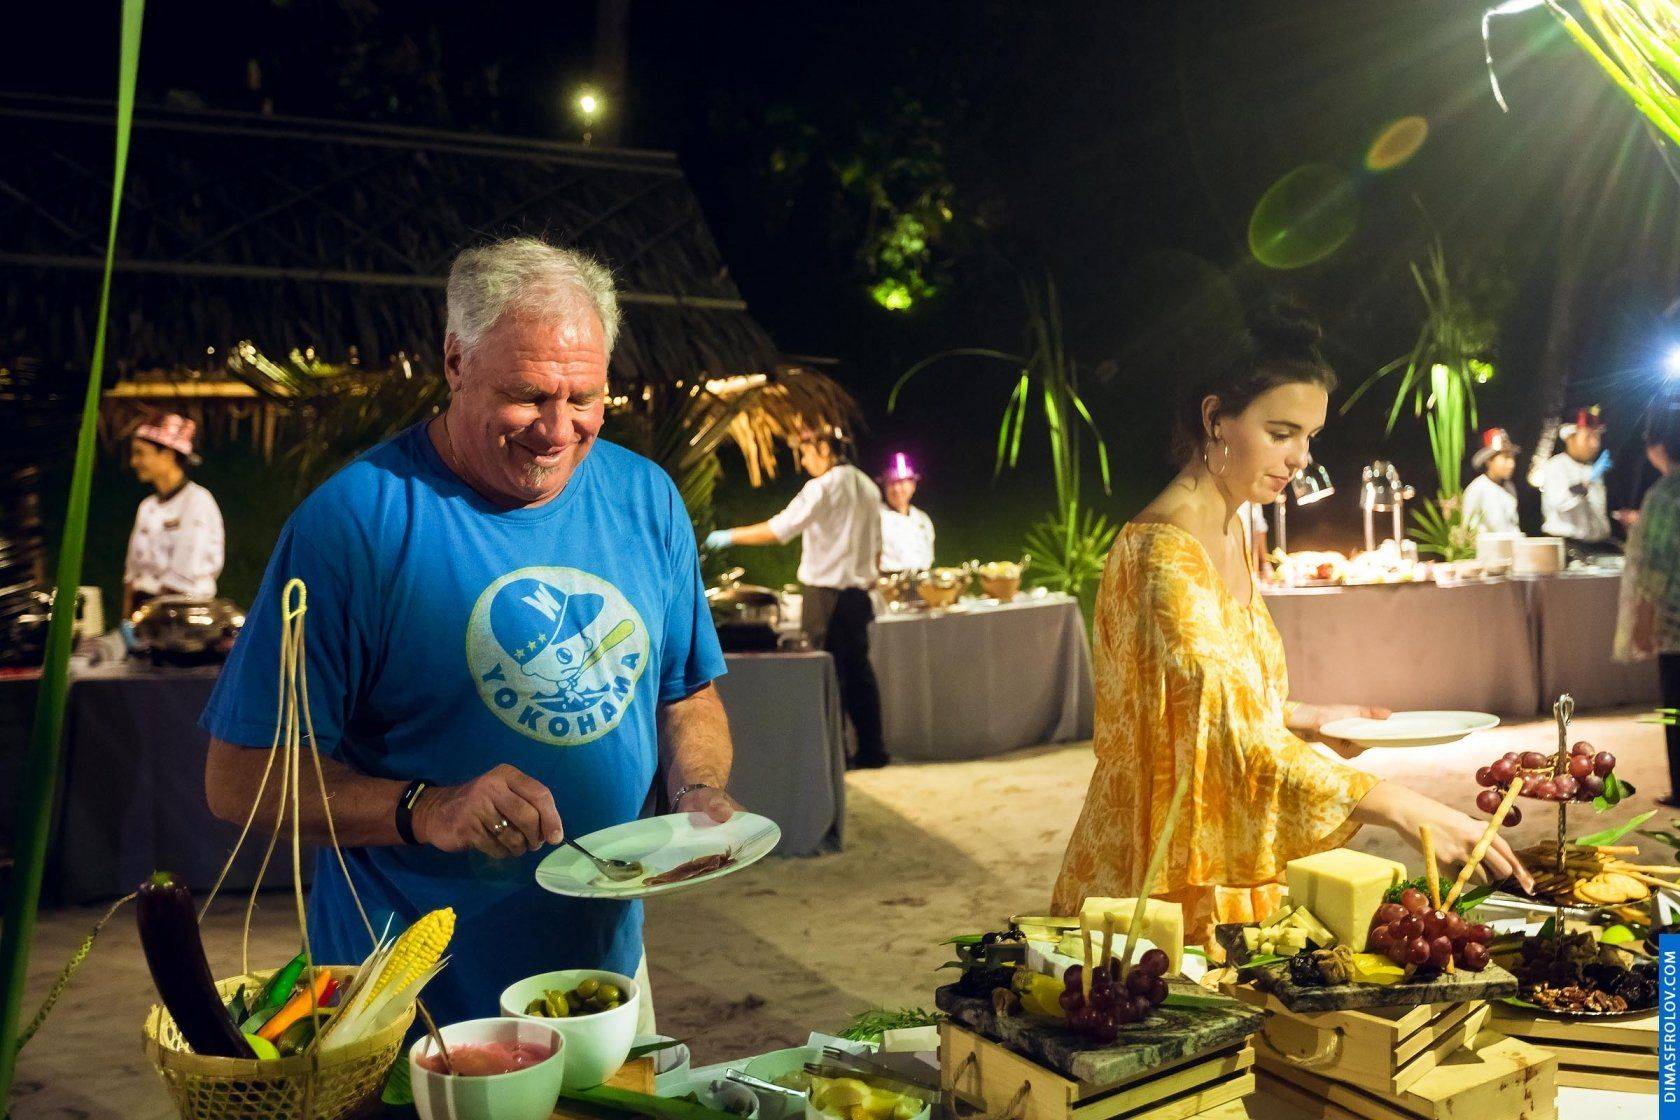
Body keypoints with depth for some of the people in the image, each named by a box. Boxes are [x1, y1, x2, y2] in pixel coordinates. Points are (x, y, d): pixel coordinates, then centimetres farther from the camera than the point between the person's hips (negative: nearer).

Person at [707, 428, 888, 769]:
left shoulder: (823, 487, -12)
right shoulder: (866, 486, 14)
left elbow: (781, 529, -17)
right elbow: (876, 546, 18)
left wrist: (731, 536, -9)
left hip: (828, 594, -8)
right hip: (858, 593, 8)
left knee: (830, 674, -3)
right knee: (858, 670, 12)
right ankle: (872, 749, 16)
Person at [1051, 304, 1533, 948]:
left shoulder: (1233, 532, 7)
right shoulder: (1167, 553, -23)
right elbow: (1237, 733, -32)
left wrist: (1305, 720, 4)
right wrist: (1401, 808, -37)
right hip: (1167, 888, -9)